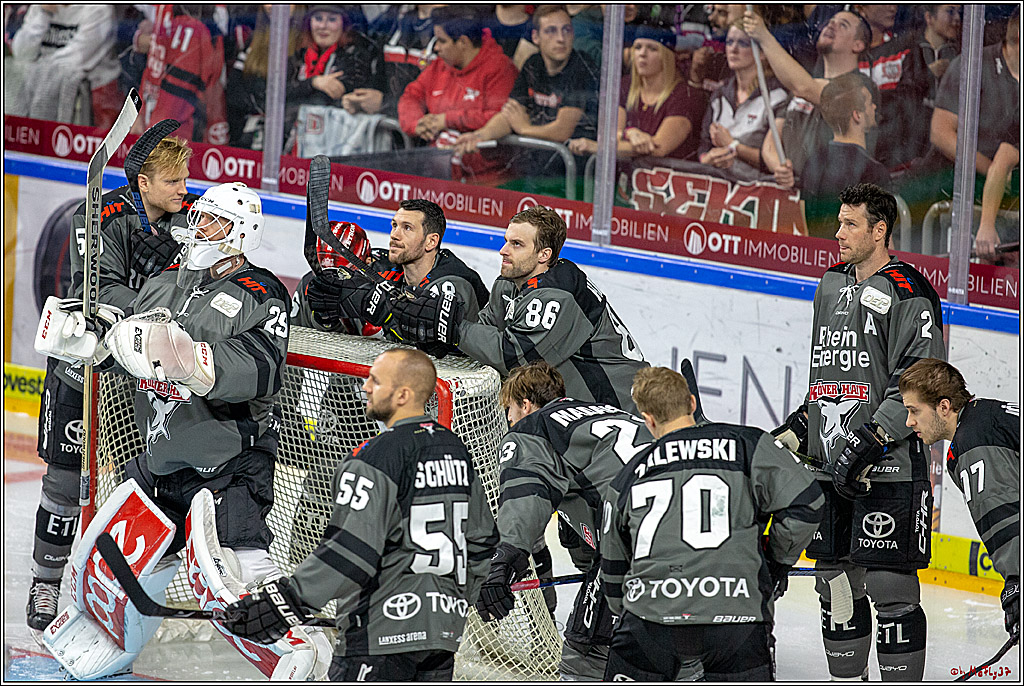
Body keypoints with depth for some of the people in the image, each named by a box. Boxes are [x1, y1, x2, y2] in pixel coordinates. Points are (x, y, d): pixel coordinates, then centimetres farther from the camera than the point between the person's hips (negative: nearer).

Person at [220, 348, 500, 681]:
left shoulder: (376, 458, -15)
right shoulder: (456, 450, 11)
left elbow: (350, 552, -22)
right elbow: (481, 538, 19)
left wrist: (285, 600, -21)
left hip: (383, 631, -8)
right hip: (444, 629, 8)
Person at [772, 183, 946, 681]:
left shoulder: (908, 294, -10)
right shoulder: (832, 286, 16)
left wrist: (871, 438, -21)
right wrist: (798, 429, 16)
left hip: (887, 470, -8)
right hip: (830, 467, 8)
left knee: (889, 585, -8)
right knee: (834, 581, 11)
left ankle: (902, 679, -3)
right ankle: (846, 679, 21)